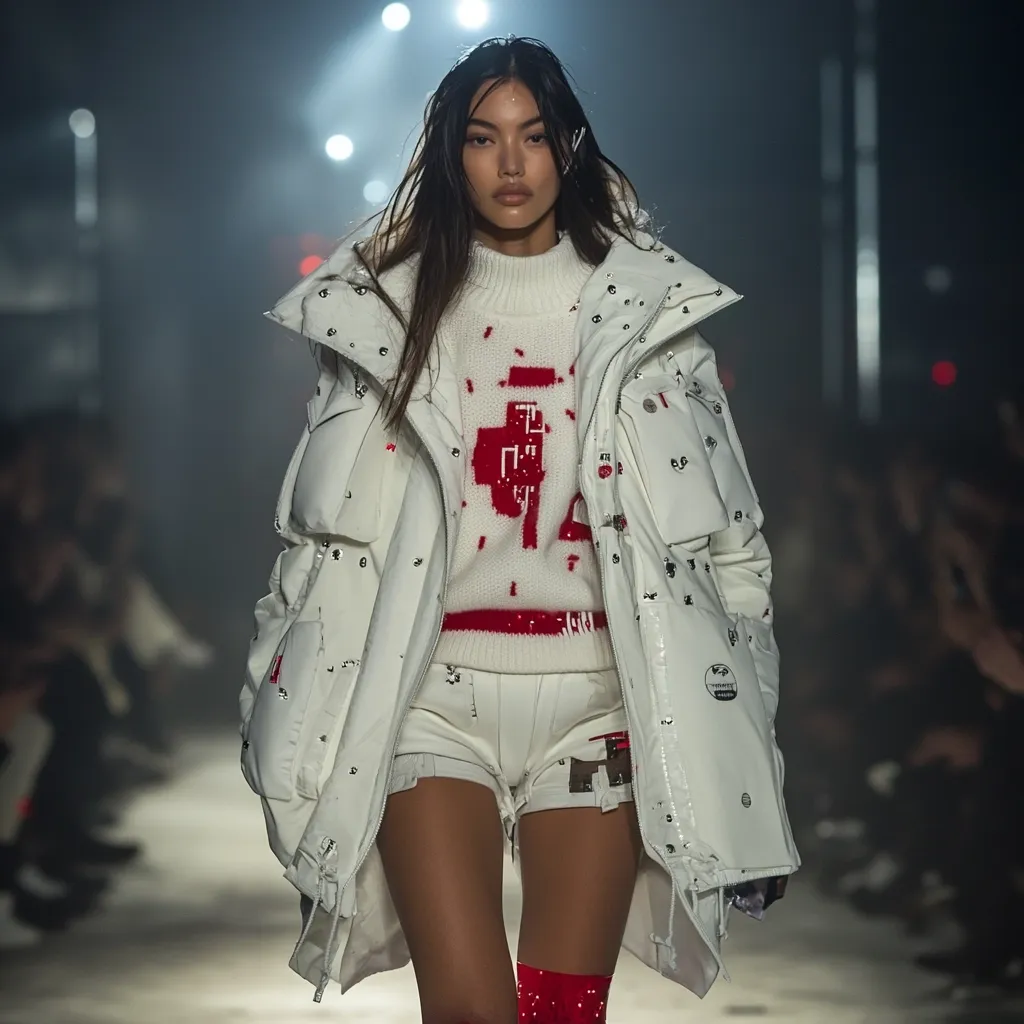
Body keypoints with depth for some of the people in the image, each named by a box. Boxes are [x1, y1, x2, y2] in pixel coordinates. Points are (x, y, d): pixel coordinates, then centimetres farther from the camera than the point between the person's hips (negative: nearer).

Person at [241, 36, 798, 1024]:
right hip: (432, 692, 0)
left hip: (596, 696, 0)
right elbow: (328, 524, 11)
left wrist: (732, 704, 6)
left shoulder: (648, 307, 8)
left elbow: (723, 527, 9)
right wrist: (284, 695, 9)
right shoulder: (386, 308, 9)